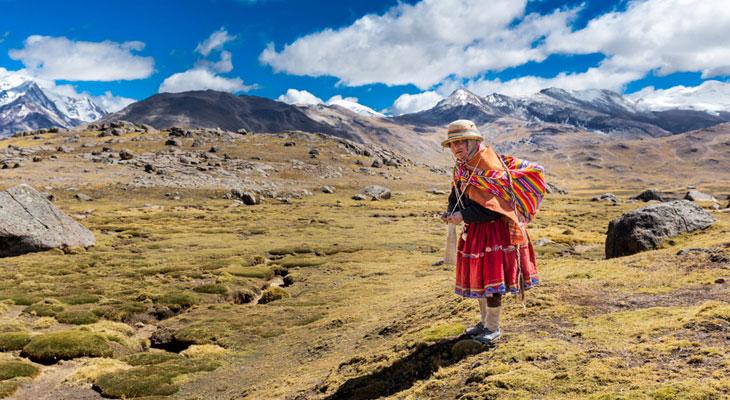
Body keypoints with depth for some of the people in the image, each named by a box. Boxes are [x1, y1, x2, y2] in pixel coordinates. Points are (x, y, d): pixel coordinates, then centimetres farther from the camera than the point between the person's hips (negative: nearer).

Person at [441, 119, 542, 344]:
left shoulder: (489, 167, -19)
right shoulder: (461, 169, 8)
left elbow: (491, 207, -25)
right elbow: (456, 197, 13)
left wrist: (463, 216, -23)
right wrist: (451, 213, -8)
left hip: (495, 231, -8)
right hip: (474, 232, 8)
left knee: (491, 277, -3)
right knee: (478, 277, 15)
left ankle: (493, 328, 11)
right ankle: (485, 322, 30)